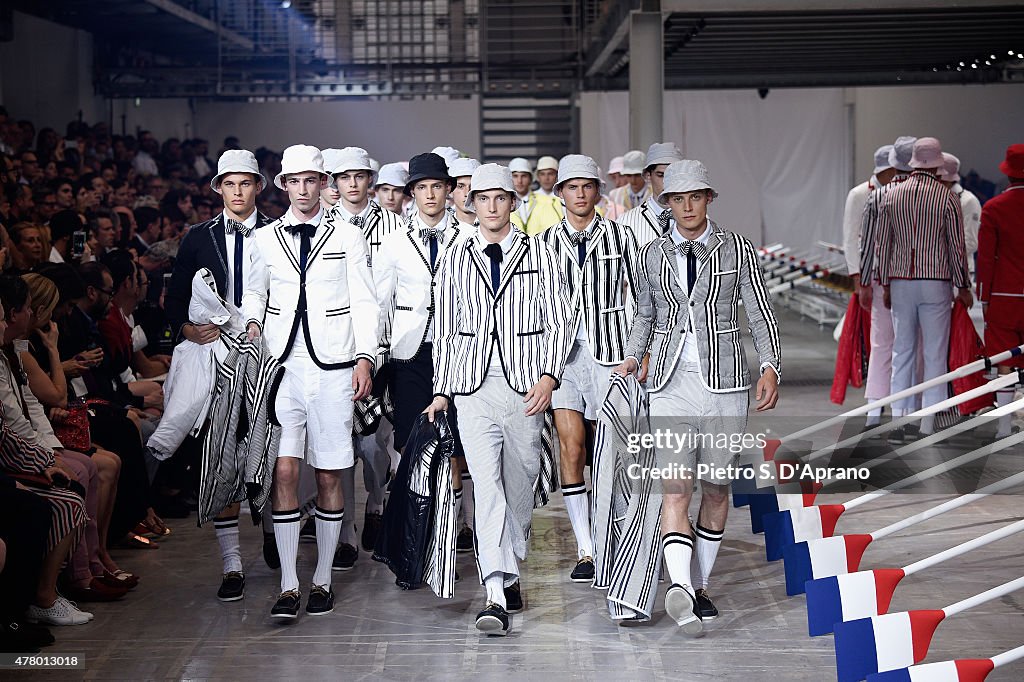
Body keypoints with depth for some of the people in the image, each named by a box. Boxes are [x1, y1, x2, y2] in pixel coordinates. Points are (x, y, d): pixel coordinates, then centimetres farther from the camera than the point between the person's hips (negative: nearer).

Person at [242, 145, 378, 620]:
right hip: (282, 366, 1)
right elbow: (253, 291, 25)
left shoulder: (348, 237, 6)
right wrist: (253, 323, 5)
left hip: (332, 368, -1)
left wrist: (364, 357, -4)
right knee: (284, 473, -6)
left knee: (330, 476, 2)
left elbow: (364, 302, 5)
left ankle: (323, 579, 14)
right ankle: (288, 586, -2)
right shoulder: (264, 240, 10)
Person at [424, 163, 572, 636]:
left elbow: (559, 321, 4)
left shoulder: (538, 254, 6)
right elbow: (445, 330, 14)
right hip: (474, 386, 0)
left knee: (520, 485, 9)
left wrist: (549, 376, -8)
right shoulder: (457, 260, 11)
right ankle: (496, 595, -18)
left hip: (525, 384, 0)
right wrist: (441, 391, 10)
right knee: (487, 485, -12)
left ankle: (510, 573, 29)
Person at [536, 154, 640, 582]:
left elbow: (637, 297, 8)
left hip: (608, 352, 0)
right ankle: (585, 551, -5)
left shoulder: (621, 238, 5)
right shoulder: (544, 242, 7)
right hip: (562, 353, 0)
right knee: (571, 447, -9)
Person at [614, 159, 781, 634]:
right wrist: (631, 357, 7)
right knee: (675, 489, -14)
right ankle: (680, 588, -29)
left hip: (723, 378, 0)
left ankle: (699, 586, 22)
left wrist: (770, 366, -10)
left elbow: (761, 314, 3)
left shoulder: (736, 249, 4)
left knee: (715, 487, 7)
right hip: (670, 381, 0)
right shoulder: (652, 255, 10)